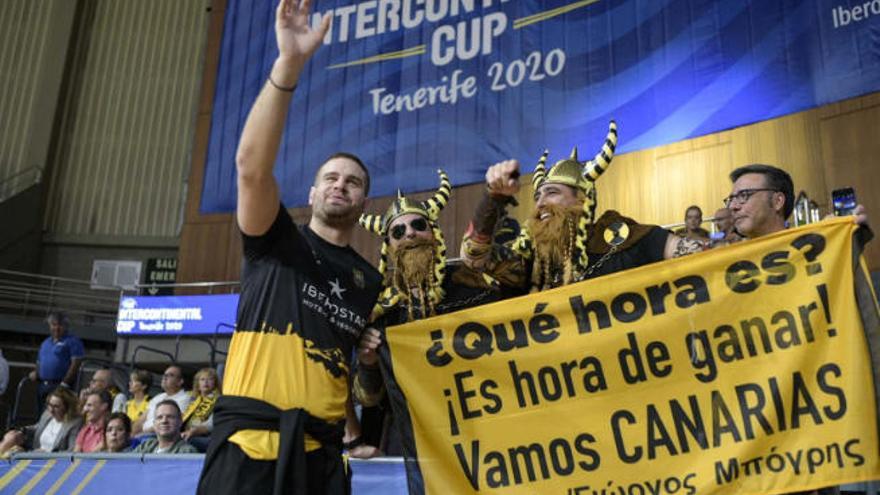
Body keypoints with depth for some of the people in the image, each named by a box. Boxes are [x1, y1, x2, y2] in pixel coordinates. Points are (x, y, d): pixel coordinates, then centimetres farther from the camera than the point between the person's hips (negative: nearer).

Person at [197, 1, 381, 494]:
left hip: (320, 451, 4)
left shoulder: (370, 281, 15)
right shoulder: (276, 240, 4)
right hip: (250, 440, -3)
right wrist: (289, 64, -24)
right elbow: (252, 165, -15)